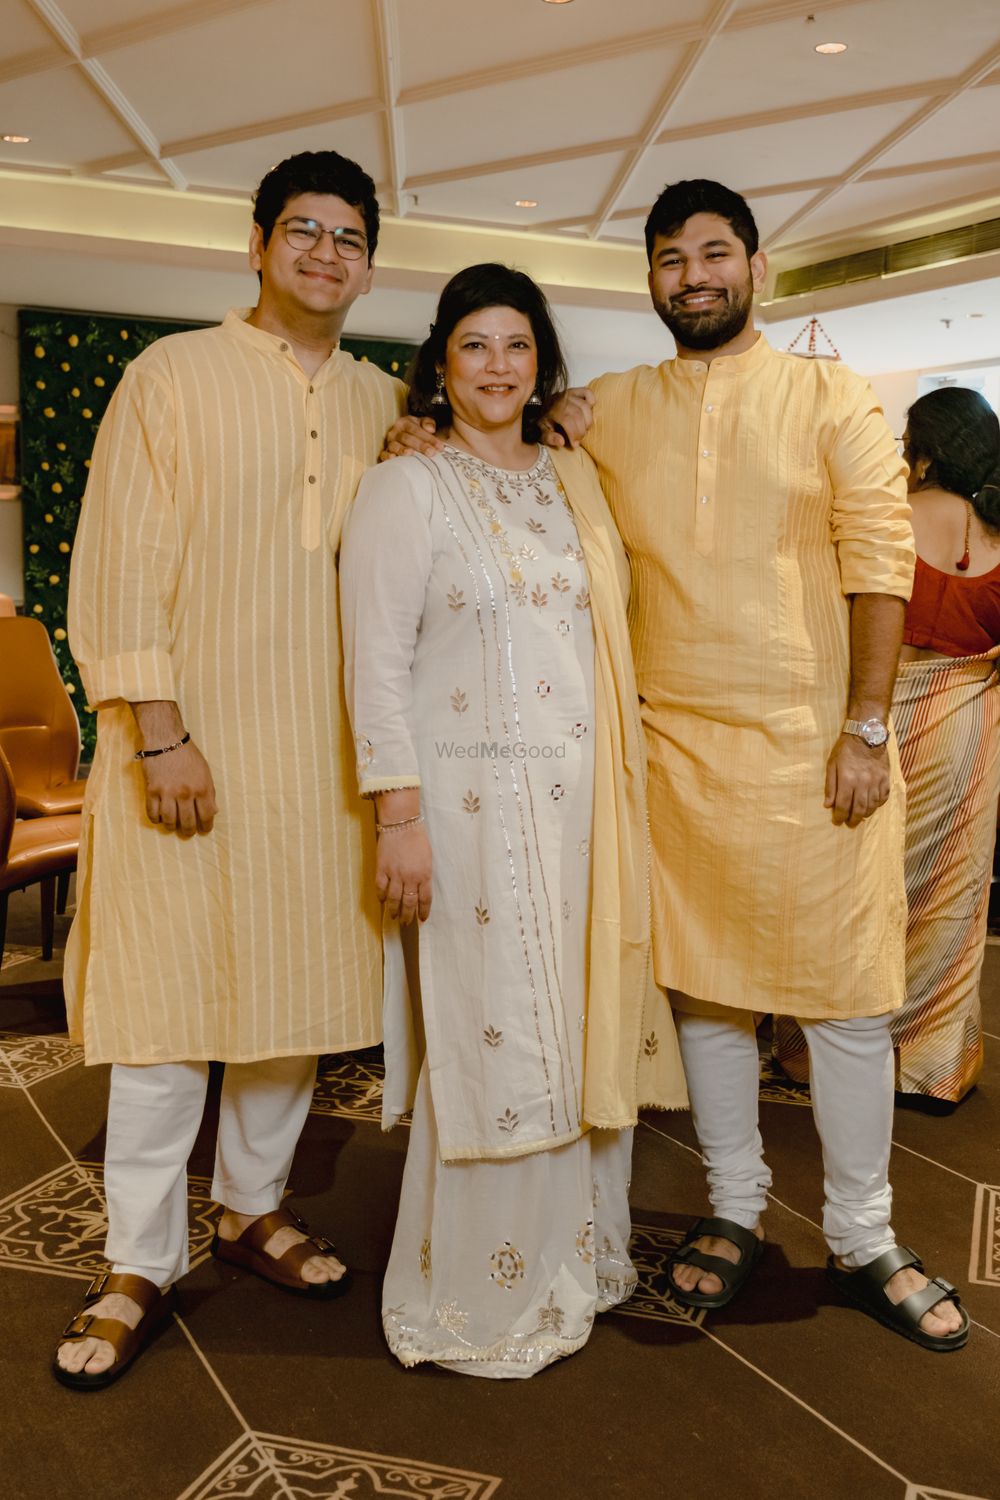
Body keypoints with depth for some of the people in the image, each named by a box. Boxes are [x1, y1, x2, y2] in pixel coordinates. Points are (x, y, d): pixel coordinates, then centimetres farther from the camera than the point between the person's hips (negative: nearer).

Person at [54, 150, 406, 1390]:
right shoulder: (174, 376, 1)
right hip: (191, 740, -4)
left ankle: (253, 1204, 30)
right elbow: (119, 564, -6)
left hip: (328, 750, 4)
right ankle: (141, 1264, 16)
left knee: (297, 981, 11)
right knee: (166, 997, 1)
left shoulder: (387, 406, 13)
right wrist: (158, 732, -13)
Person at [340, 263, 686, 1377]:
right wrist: (400, 818, -15)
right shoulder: (404, 491, -1)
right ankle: (476, 1298, 19)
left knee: (583, 1026, 11)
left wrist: (621, 791, 11)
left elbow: (610, 638, 17)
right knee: (487, 1039, 0)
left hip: (583, 798, 6)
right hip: (473, 799, -5)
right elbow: (377, 663, -8)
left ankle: (573, 1256, 31)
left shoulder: (575, 483, 15)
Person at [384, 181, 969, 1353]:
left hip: (815, 742, -2)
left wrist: (867, 730, -11)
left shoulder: (828, 400, 4)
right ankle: (735, 1209, 28)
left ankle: (861, 1243, 20)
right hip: (675, 741, 2)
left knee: (846, 992, 4)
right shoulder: (613, 412, 11)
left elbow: (880, 565, -3)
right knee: (703, 983, 9)